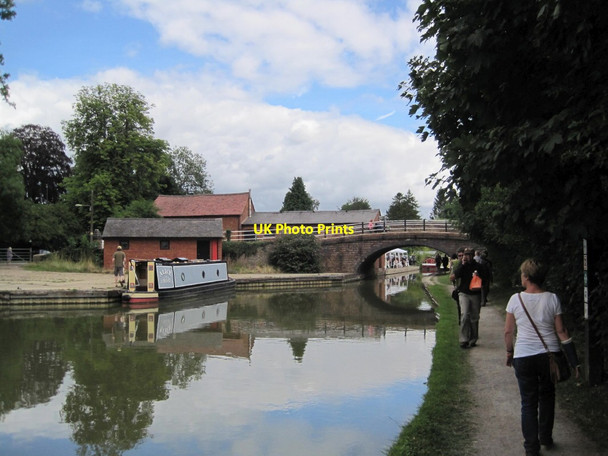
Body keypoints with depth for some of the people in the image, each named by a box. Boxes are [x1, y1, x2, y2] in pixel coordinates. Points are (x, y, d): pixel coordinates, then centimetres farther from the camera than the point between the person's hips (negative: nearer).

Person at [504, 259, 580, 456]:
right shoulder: (552, 299, -5)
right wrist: (573, 360, 3)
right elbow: (561, 331, -3)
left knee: (528, 402, 8)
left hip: (524, 356, -2)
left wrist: (509, 352, 13)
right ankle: (546, 437, 33)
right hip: (549, 355, 2)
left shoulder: (516, 299, -7)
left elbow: (508, 331, -3)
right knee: (547, 396, 22)